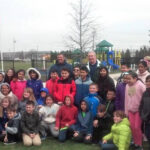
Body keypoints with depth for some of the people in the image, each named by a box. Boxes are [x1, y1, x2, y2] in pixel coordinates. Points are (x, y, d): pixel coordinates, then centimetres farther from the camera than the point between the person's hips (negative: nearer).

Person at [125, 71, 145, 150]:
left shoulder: (140, 85, -12)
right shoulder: (127, 86, 4)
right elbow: (126, 99, 8)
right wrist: (126, 111, 9)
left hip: (139, 110, -5)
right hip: (130, 110, 5)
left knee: (137, 127, -5)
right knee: (132, 127, 6)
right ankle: (136, 143, 22)